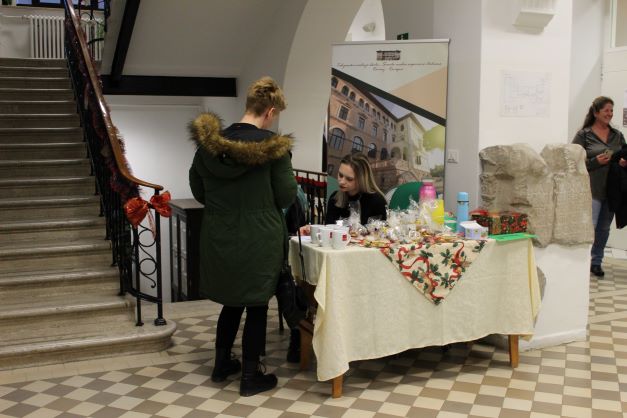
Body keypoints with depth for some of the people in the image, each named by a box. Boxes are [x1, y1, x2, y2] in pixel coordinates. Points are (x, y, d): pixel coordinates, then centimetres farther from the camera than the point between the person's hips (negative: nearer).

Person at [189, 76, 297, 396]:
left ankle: (222, 364, 35)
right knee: (256, 306, 9)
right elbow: (287, 196, -9)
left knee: (231, 301, 22)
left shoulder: (209, 142, -2)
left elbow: (198, 190, 7)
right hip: (259, 238, -5)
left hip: (219, 236, 5)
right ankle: (250, 377, 20)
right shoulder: (274, 146, -15)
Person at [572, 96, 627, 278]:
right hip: (592, 189, -5)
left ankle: (596, 262, 23)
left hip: (612, 189, 5)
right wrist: (595, 162, -18)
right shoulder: (584, 135, -2)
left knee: (604, 228, 11)